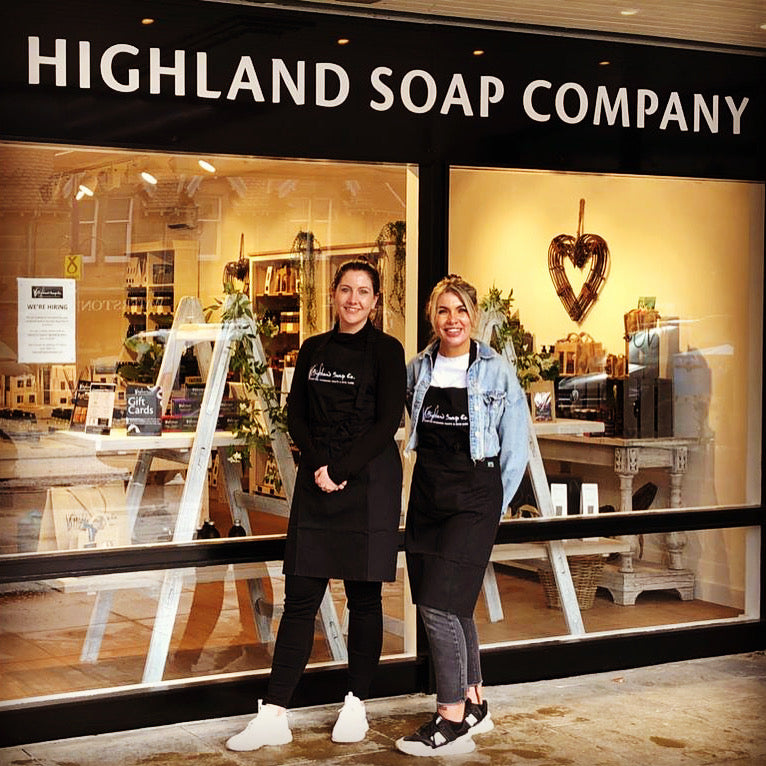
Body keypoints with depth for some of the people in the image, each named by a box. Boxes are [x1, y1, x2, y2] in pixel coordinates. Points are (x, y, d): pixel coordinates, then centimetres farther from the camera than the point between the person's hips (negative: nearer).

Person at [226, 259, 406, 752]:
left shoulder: (386, 350, -1)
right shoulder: (313, 350, 12)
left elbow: (388, 424, -9)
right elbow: (296, 416, 9)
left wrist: (341, 471, -14)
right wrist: (319, 466, -7)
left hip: (368, 484, -4)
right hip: (316, 482, 4)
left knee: (364, 596, 4)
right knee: (300, 596, 1)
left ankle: (356, 705, 17)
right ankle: (274, 716, 2)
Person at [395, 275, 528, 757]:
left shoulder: (497, 372, -5)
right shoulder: (418, 369, 6)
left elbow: (517, 445, 0)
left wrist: (497, 505, 0)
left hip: (474, 496, -5)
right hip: (427, 494, 5)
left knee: (438, 604, -12)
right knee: (454, 607, 12)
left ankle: (452, 721, -4)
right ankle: (474, 704, 26)